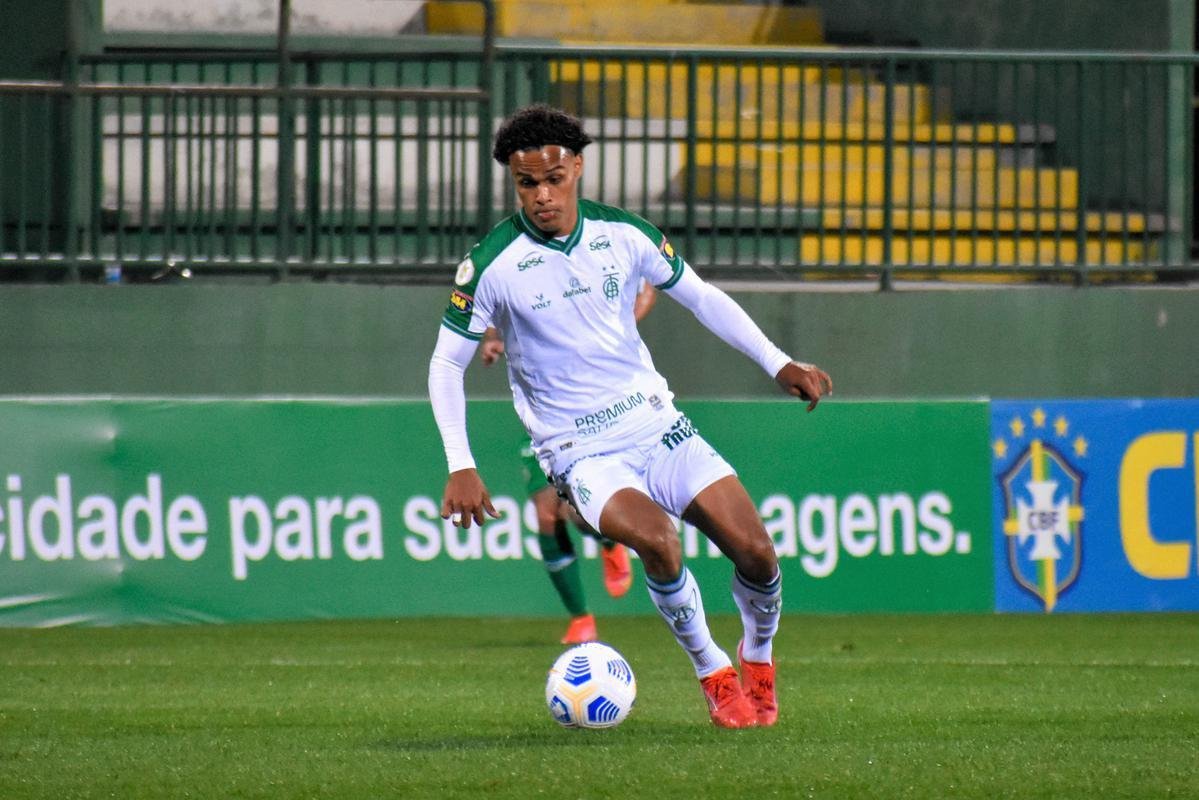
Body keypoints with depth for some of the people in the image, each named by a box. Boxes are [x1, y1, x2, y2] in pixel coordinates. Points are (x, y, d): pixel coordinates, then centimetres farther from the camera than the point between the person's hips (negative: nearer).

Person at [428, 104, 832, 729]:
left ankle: (758, 657, 23)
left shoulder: (624, 235, -1)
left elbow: (699, 297, 13)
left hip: (655, 424, 4)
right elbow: (447, 362, -1)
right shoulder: (492, 264, -10)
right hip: (580, 455, -4)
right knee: (657, 539, -32)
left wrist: (779, 364, 6)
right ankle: (713, 675, -9)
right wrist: (461, 467, -10)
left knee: (754, 551, -10)